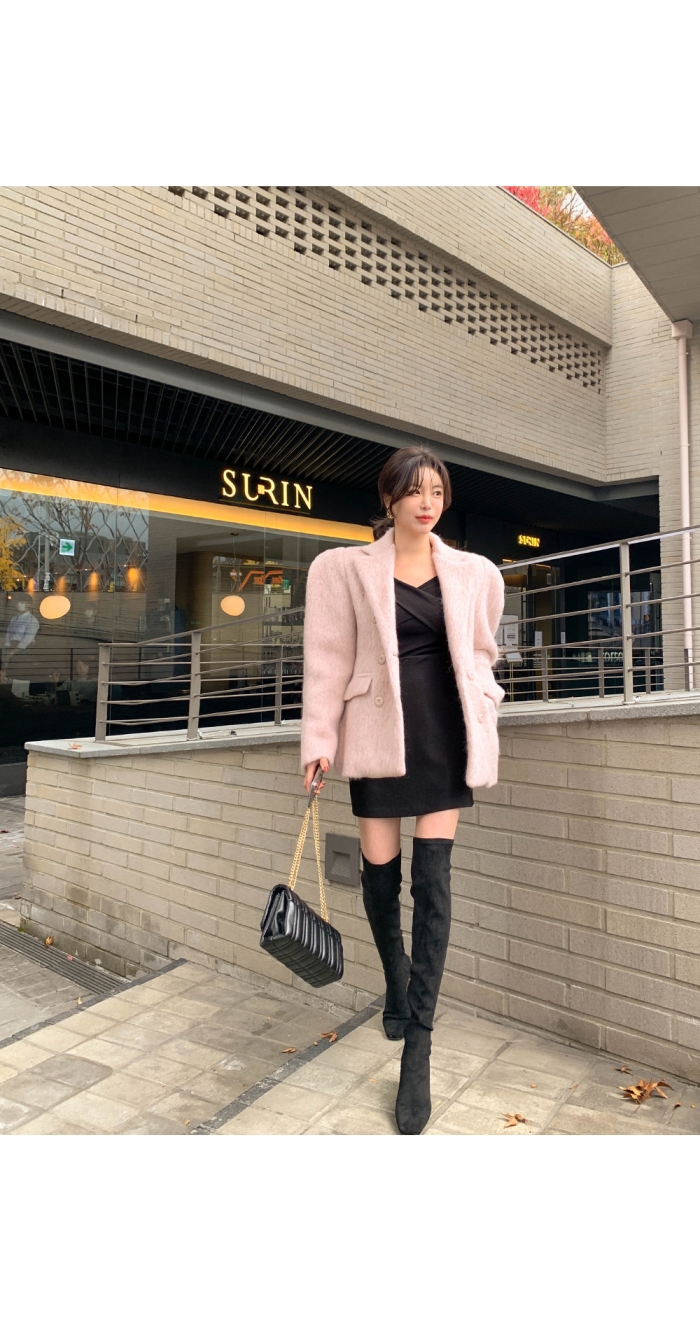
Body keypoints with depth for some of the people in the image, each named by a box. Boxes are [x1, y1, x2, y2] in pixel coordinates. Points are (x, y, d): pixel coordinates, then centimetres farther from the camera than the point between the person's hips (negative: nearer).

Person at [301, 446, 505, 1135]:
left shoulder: (475, 573, 8)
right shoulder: (345, 568, 2)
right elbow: (328, 659, -1)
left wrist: (482, 719, 9)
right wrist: (319, 739, -5)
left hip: (445, 734, 1)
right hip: (380, 733, -1)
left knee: (433, 879, -2)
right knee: (381, 870, 6)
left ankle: (417, 1049, 7)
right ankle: (396, 983, 39)